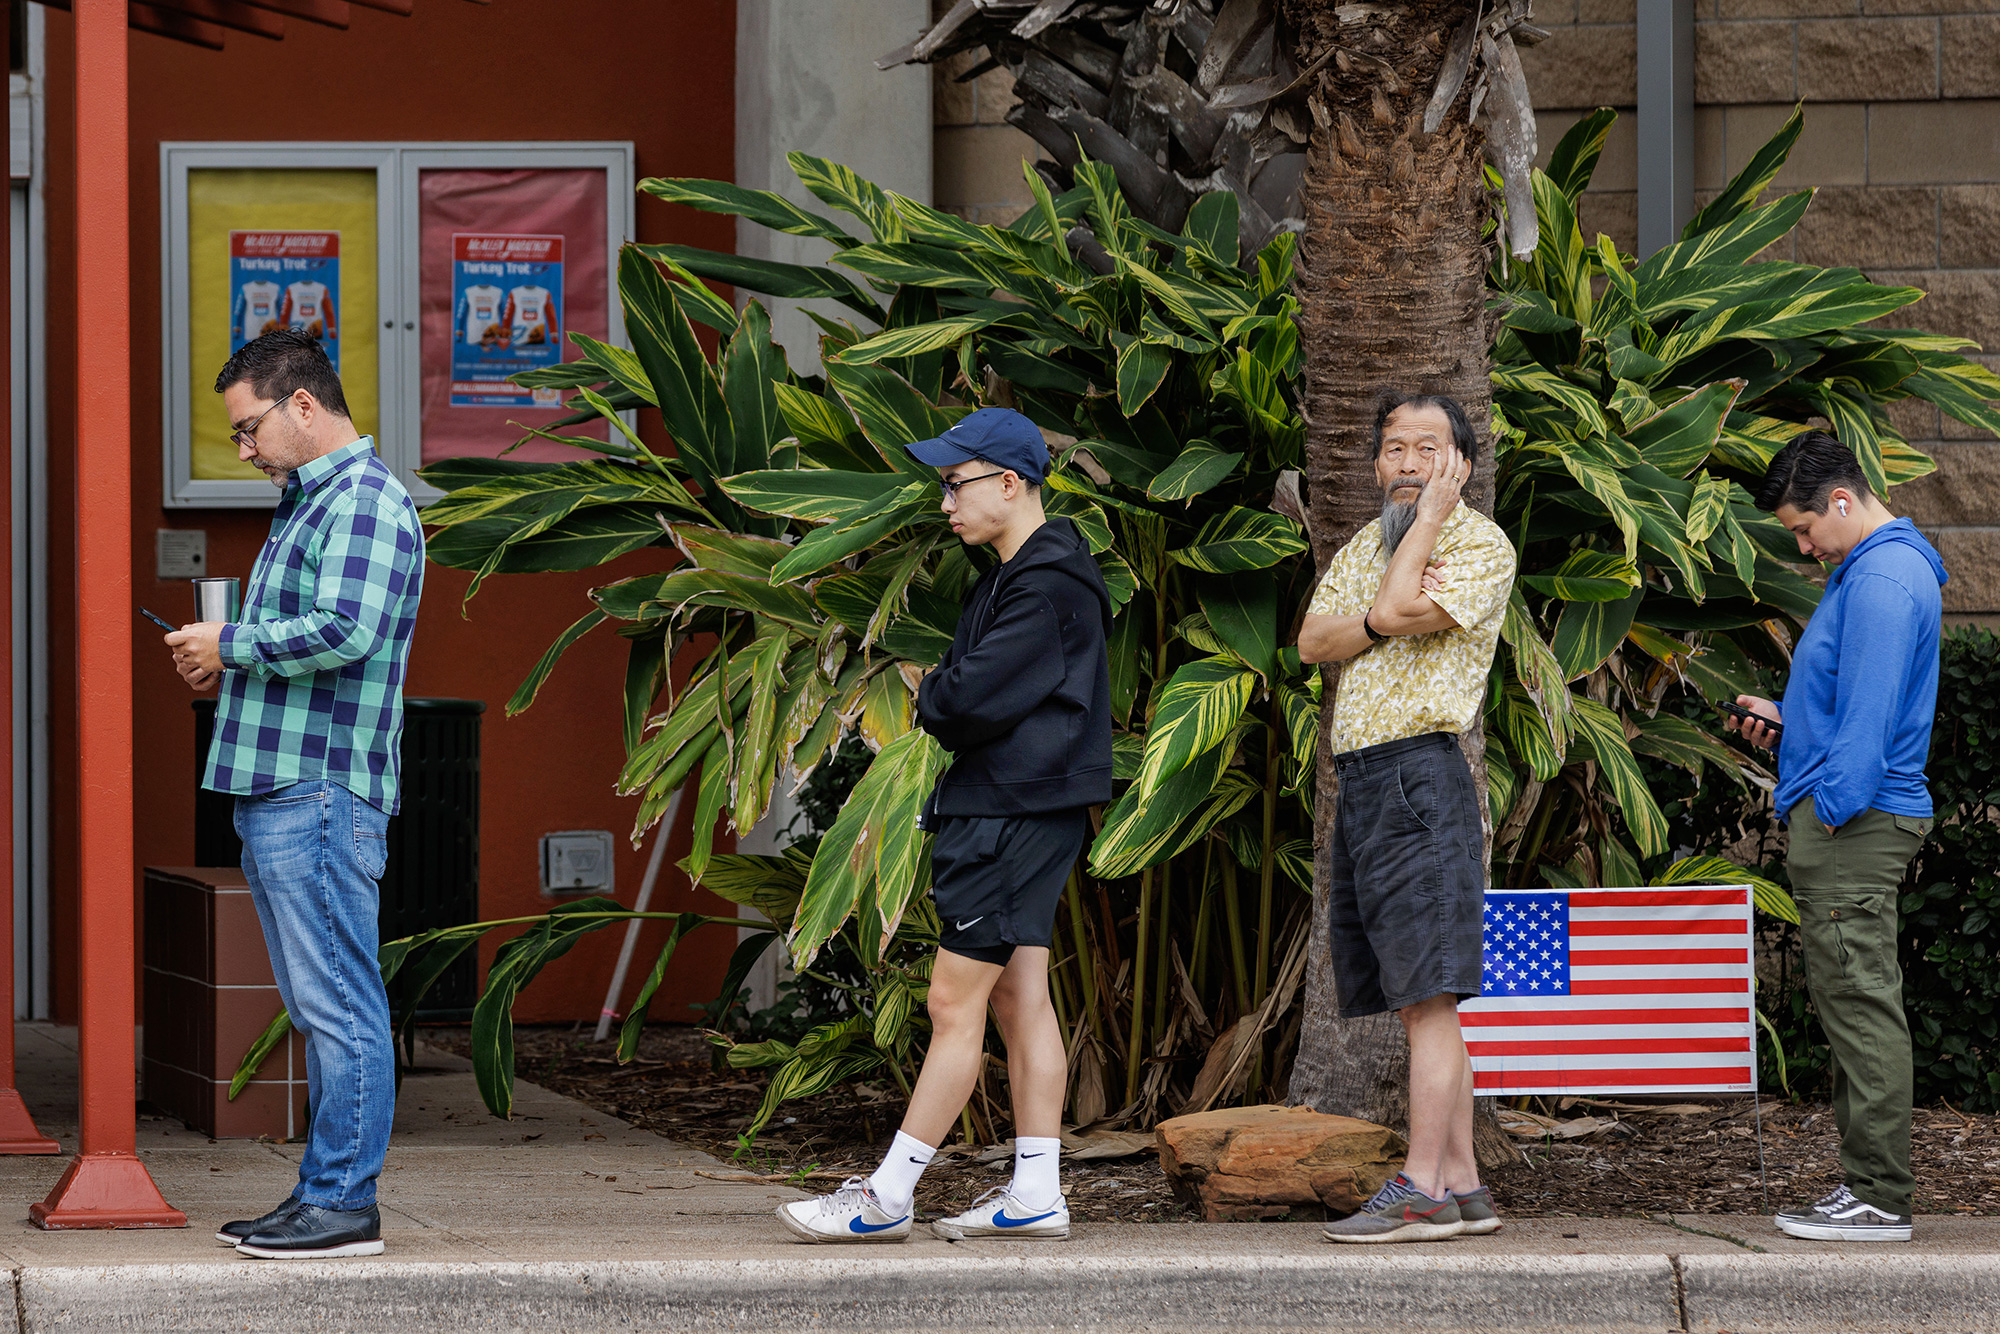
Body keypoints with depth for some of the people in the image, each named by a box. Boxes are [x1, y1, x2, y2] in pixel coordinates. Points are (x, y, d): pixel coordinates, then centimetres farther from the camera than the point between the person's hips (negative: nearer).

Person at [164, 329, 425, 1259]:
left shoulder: (363, 501, -11)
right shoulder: (309, 504, 22)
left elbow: (347, 630, -23)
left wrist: (231, 644, -12)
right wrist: (226, 669, 14)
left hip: (322, 793, -11)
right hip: (278, 793, 11)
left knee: (336, 1002, -9)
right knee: (318, 1007, 11)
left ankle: (344, 1204, -9)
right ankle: (322, 1193, 14)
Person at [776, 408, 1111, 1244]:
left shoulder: (1049, 587, -16)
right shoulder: (1013, 577, 18)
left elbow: (972, 700, -21)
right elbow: (966, 690, 20)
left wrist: (930, 698, -2)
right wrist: (947, 701, -1)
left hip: (1016, 817, -11)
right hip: (1009, 807, 11)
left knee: (955, 1003, -7)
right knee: (1019, 1001, 9)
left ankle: (887, 1197, -6)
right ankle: (1034, 1196, 11)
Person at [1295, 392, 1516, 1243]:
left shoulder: (1481, 544, -3)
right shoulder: (1365, 545, 21)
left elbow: (1398, 611, -16)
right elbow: (1313, 639, 7)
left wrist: (1429, 516, -6)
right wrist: (1380, 621, -11)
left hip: (1421, 770, -8)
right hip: (1358, 780, 8)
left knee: (1428, 995, -12)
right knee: (1415, 1004, 8)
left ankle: (1421, 1191, -16)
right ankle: (1461, 1184, 10)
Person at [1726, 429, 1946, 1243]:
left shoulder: (1881, 580, -15)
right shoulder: (1885, 566, 20)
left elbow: (1870, 721, -20)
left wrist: (1831, 811, -20)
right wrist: (1787, 719, 17)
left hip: (1852, 822, -11)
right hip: (1856, 817, 11)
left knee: (1861, 1006, -10)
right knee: (1856, 1004, 11)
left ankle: (1880, 1199, -9)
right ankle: (1866, 1185, 14)